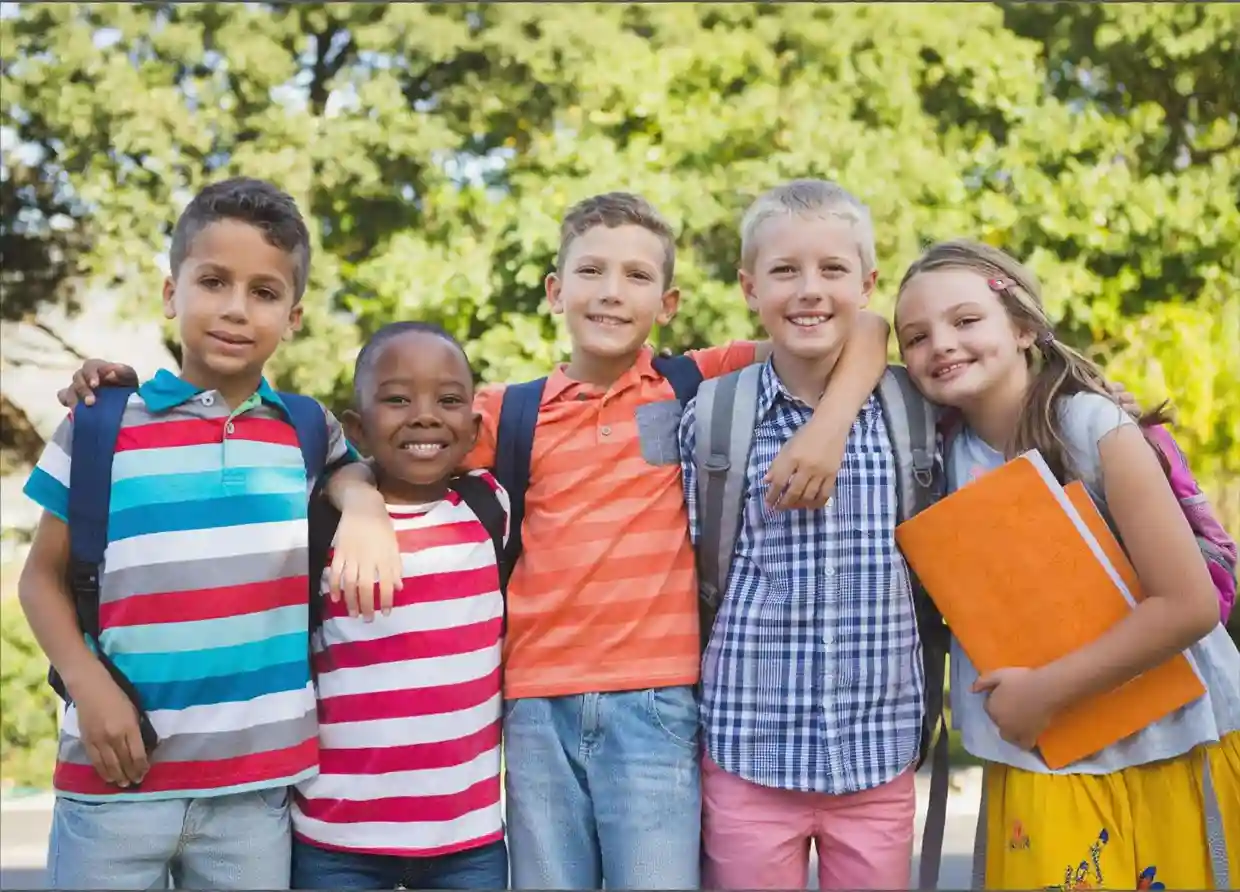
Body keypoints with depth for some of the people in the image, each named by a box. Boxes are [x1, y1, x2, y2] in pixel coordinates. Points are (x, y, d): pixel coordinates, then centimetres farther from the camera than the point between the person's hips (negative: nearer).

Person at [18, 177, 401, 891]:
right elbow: (44, 577, 6)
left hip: (259, 783, 2)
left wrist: (365, 514, -12)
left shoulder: (307, 431, 6)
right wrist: (88, 685, -10)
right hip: (117, 776, -2)